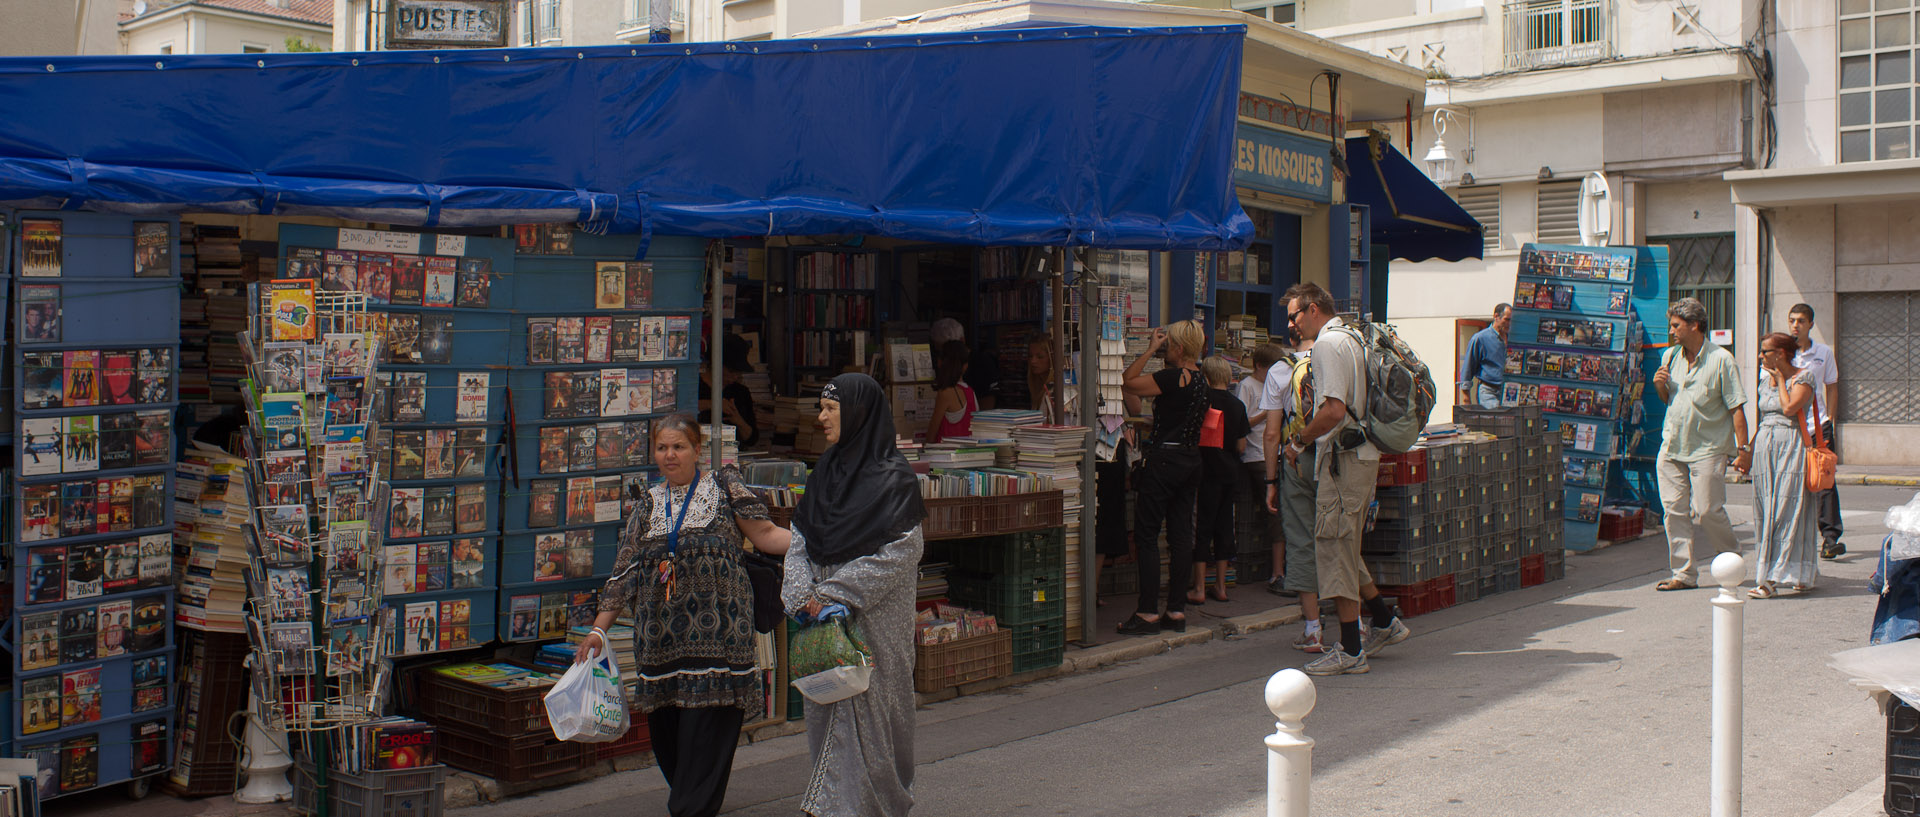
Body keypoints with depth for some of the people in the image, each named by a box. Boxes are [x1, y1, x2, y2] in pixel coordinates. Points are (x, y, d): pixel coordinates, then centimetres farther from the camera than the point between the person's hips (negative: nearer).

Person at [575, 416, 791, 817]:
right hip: (661, 629, 4)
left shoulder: (724, 485, 7)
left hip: (715, 625, -4)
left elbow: (765, 534, 1)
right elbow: (625, 569, 15)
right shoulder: (648, 502, 16)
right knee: (665, 725, 4)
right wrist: (599, 629, 11)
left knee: (708, 719, -9)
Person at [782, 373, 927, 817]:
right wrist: (803, 595, -7)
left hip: (873, 618, -6)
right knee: (824, 710, 10)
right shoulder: (826, 470, 11)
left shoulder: (893, 477, -10)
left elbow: (900, 553, -15)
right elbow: (799, 540, 10)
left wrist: (834, 594, -16)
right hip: (824, 614, 7)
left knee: (866, 708, -4)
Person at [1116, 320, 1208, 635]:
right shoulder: (1199, 380, 11)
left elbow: (1127, 383, -12)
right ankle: (1177, 611, 12)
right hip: (1191, 460, 8)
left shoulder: (1173, 378, -16)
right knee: (1181, 535, 9)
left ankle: (1148, 613, -3)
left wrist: (1150, 350, -7)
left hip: (1165, 459, -8)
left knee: (1146, 535, -2)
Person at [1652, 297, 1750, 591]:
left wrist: (1743, 448, -11)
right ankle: (1684, 574, 8)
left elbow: (1736, 407, -7)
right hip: (1672, 446, 6)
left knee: (1706, 510, -8)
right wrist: (1660, 386, 1)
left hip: (1707, 449, -5)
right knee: (1675, 510, 1)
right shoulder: (1670, 356, 11)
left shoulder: (1721, 359, -7)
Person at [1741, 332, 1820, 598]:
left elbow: (1789, 408, -17)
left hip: (1792, 447, -7)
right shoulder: (1766, 382, 17)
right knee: (1766, 512, 2)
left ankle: (1770, 578, -14)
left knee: (1787, 509, -9)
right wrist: (1748, 452, 18)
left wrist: (1780, 380, -4)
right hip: (1765, 446, 7)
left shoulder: (1803, 378, -2)